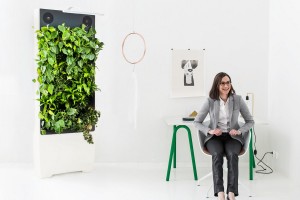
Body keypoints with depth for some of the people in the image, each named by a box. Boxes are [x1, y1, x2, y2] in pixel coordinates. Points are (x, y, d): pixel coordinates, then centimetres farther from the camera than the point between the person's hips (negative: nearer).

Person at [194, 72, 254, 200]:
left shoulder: (238, 100, -2)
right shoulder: (210, 101, -3)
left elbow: (250, 121, 6)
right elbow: (197, 122, 2)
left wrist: (239, 131, -12)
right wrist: (210, 130, -15)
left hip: (233, 136, 1)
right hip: (214, 137, 0)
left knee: (232, 154, -34)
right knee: (217, 154, -34)